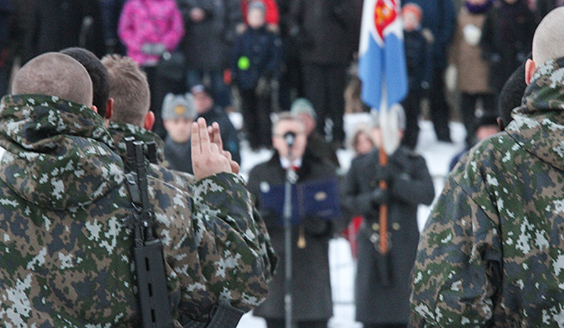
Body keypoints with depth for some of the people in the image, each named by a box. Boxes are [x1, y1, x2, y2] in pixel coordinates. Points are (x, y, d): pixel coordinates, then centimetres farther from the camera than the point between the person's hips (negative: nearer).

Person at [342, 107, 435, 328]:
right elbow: (346, 204, 5)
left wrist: (395, 181, -19)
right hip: (372, 248, 1)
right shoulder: (360, 165, 12)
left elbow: (427, 195, -8)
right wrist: (371, 199, -14)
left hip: (404, 249, -1)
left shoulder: (414, 163, 8)